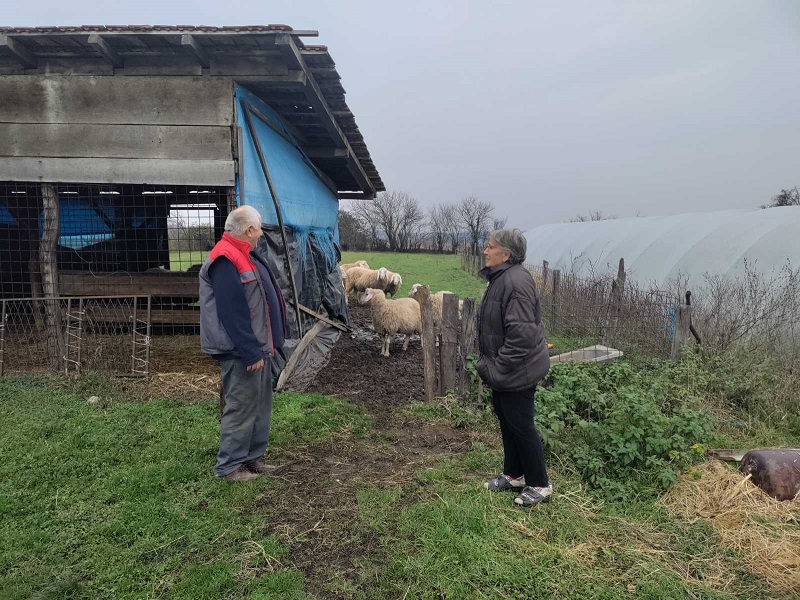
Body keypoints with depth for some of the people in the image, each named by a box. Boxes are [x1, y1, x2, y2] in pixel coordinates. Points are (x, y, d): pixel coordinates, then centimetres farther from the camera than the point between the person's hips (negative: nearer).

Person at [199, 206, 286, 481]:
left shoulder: (244, 257, 14)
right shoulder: (224, 262, -20)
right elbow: (232, 314, -25)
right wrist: (251, 353, -23)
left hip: (257, 346, 11)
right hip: (241, 352, -11)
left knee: (260, 403, 17)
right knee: (241, 407, -1)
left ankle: (253, 456, 30)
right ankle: (228, 466, 14)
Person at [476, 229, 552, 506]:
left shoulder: (516, 281, -25)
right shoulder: (501, 278, 8)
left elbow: (521, 333, -29)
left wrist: (500, 367, -23)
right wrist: (491, 364, 17)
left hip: (516, 372, -10)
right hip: (504, 370, 10)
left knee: (521, 426, 3)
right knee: (506, 420, 20)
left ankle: (539, 484, 21)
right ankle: (513, 475, 37)